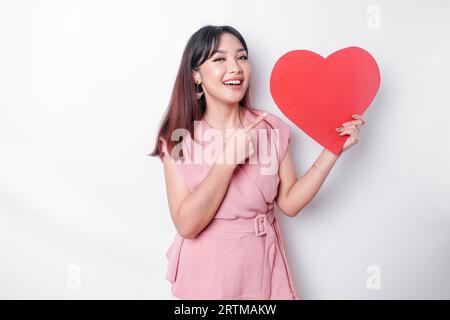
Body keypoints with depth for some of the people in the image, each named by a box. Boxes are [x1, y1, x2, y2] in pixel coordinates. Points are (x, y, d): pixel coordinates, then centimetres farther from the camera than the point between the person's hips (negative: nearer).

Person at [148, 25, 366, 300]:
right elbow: (186, 225, -19)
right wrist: (229, 159, -26)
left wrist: (333, 149, -10)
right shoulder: (177, 138, -11)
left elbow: (289, 202, -5)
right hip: (207, 267, -2)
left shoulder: (273, 128, -4)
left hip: (263, 265, 3)